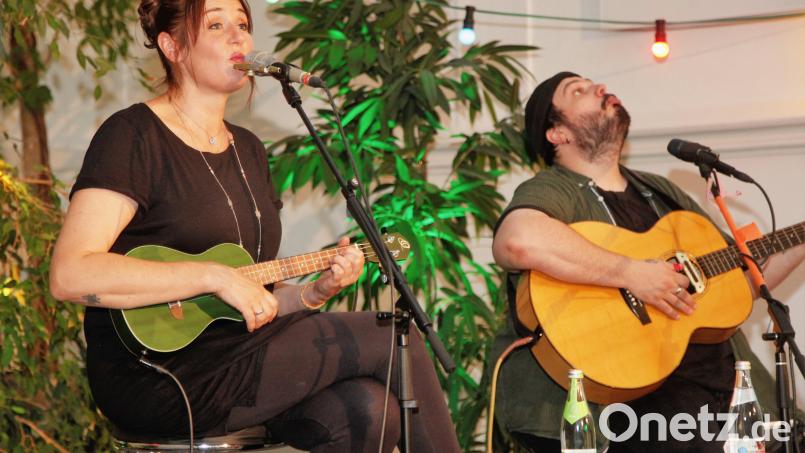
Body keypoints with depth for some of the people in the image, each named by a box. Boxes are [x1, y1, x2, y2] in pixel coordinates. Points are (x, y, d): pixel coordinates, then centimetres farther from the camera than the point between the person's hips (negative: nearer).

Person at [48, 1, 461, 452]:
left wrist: (317, 292, 0)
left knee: (367, 409, -21)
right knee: (398, 342, -12)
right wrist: (216, 277, -23)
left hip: (238, 355, 8)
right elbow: (70, 276, -22)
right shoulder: (134, 136, -8)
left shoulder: (248, 149, 17)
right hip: (160, 377, -7)